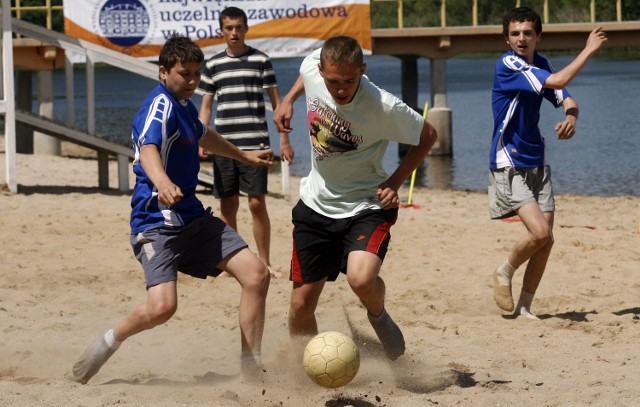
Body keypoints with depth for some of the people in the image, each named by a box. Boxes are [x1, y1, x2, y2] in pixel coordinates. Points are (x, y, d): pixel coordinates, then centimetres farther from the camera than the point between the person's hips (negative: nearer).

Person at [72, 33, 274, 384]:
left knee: (256, 274, -4)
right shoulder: (161, 105, -14)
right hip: (157, 221, -9)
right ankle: (110, 341, 4)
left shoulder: (184, 106, 14)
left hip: (194, 217, 9)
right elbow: (148, 150, -34)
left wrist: (244, 156, 54)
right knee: (162, 305, -25)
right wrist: (163, 183, -55)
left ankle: (251, 366, 4)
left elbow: (204, 136, 39)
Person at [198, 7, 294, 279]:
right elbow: (206, 106, 13)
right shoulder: (213, 65, 10)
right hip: (224, 144, 2)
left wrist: (284, 140, 0)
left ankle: (265, 263, 3)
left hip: (255, 143, -2)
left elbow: (276, 102, 5)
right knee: (227, 205, 5)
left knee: (257, 203, -5)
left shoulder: (260, 60, 3)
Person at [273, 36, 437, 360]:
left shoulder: (384, 107, -27)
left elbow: (427, 136, -8)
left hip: (366, 207, -4)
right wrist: (288, 100, 8)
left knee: (361, 279, -31)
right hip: (317, 203, 4)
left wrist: (395, 182, -14)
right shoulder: (312, 68, -15)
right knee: (301, 304, 6)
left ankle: (378, 315, 4)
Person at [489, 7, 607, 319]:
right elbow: (557, 81, -25)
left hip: (537, 162, 7)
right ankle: (504, 273, 7)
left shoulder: (540, 64, 8)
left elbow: (567, 100, 8)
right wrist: (589, 50, -17)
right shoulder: (508, 64, -16)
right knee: (540, 232, -20)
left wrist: (571, 117, -16)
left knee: (546, 240, 2)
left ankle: (524, 307, 14)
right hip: (509, 165, -7)